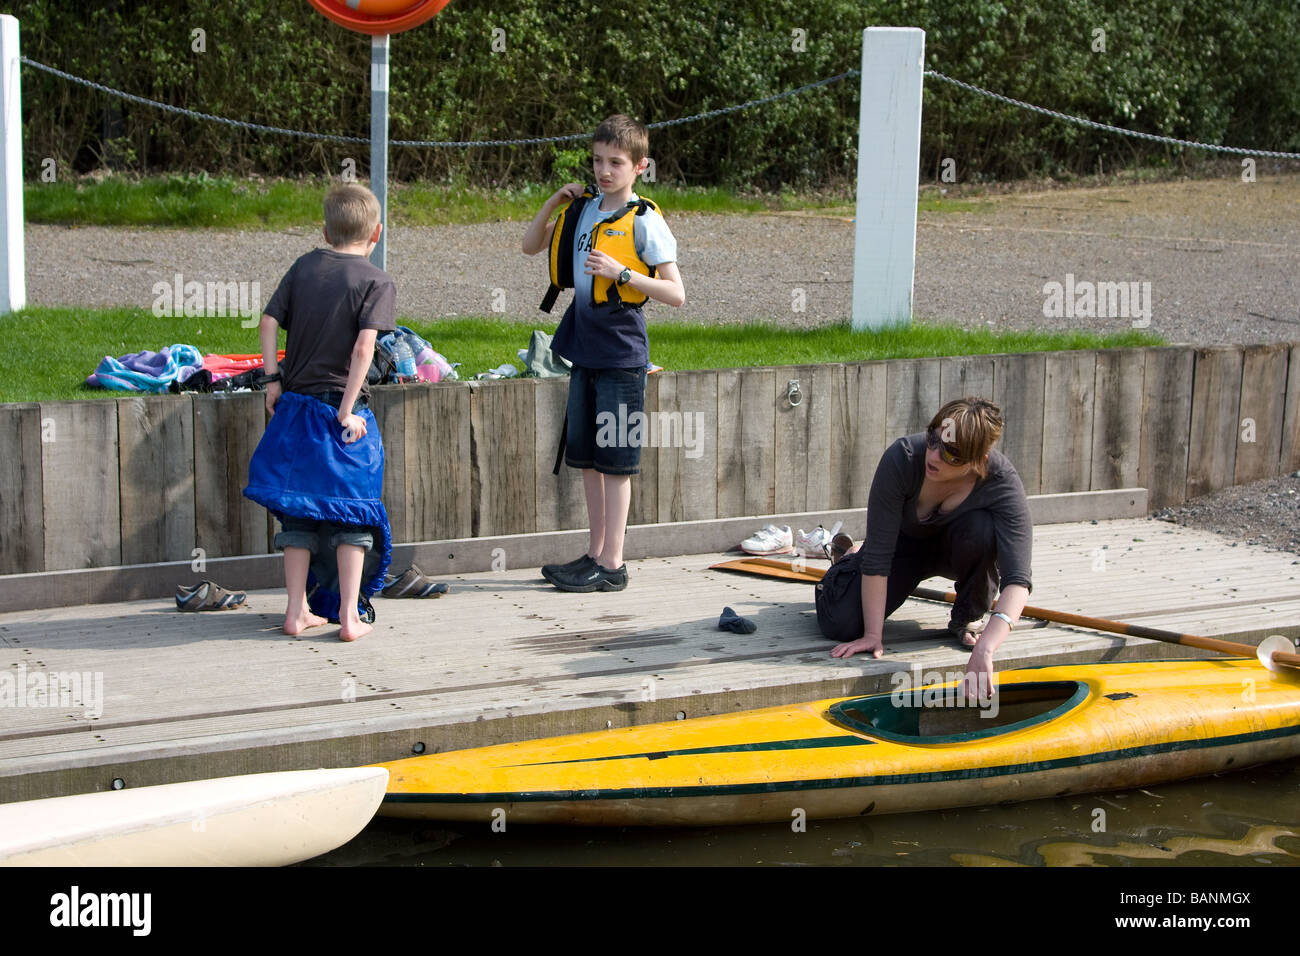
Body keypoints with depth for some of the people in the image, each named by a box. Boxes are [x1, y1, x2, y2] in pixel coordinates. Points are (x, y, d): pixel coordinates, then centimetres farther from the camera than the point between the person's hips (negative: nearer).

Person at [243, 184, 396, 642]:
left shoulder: (304, 267, 8)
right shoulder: (377, 281, -7)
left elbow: (269, 322, 2)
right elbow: (364, 347, -18)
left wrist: (273, 379, 6)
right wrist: (347, 411, -15)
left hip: (296, 406, 4)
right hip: (342, 410, -4)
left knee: (299, 513, 12)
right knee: (352, 514, 6)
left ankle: (297, 611, 15)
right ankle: (350, 616, 5)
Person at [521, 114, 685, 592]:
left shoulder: (644, 222, -10)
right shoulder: (583, 210, 9)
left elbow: (675, 293, -13)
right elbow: (530, 246, 21)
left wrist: (621, 272, -24)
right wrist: (554, 202, 5)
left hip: (621, 354, -7)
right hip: (584, 348, 7)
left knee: (614, 461, -3)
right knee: (587, 456, 12)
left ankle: (612, 565, 2)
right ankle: (595, 553, 21)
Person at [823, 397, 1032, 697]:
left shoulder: (1002, 484, -35)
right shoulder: (901, 459, -34)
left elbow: (1017, 580, -43)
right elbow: (879, 552, -30)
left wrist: (984, 650, -57)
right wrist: (873, 634, -31)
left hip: (956, 548, -1)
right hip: (905, 544, 1)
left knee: (981, 529, -36)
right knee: (840, 624, -15)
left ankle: (965, 618, -8)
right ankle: (852, 561, 21)